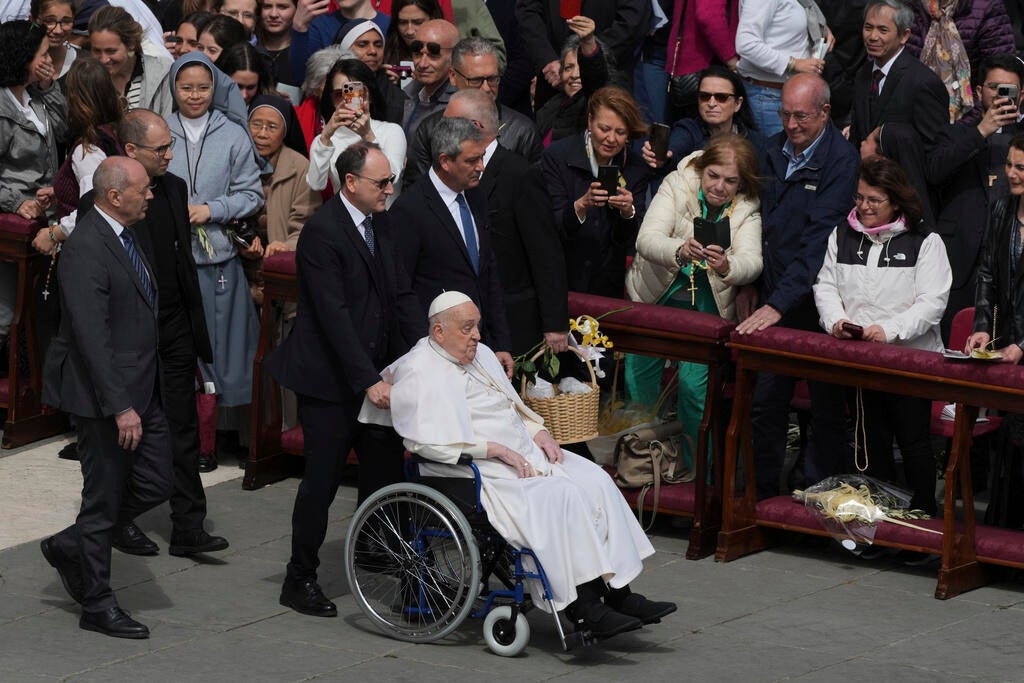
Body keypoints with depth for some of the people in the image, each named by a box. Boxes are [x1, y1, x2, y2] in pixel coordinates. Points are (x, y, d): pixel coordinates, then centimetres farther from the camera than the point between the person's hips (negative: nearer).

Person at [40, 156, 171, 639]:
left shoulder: (123, 237, 10)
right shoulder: (86, 247, -21)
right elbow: (92, 336, -25)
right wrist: (120, 406, -27)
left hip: (141, 390, 9)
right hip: (106, 396, -9)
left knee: (155, 484, 10)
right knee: (104, 499, 2)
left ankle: (72, 546, 27)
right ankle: (97, 606, 15)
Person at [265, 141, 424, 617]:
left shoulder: (381, 224, 7)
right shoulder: (321, 232, -18)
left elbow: (402, 295, 9)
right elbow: (334, 315, -23)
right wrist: (368, 381, -27)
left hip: (374, 372, 8)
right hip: (330, 378, -8)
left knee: (386, 467, 10)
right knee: (323, 478, -1)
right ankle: (300, 579, 10)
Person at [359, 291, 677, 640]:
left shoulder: (480, 354, 18)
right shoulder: (419, 371, -9)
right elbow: (424, 440, -20)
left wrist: (539, 432, 6)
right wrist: (494, 449, -20)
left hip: (523, 453, 9)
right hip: (477, 469, -9)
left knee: (595, 481, -12)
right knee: (561, 495, -28)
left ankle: (618, 593, -13)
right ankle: (582, 607, -29)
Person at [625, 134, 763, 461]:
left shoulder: (748, 207, -14)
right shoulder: (677, 185, -16)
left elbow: (751, 262, -28)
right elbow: (646, 240, -28)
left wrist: (727, 266, -52)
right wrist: (679, 250, -50)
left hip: (707, 303, -1)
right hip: (656, 295, 1)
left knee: (694, 383, -11)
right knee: (639, 377, 2)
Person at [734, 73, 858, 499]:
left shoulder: (841, 160, -14)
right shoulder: (775, 152, 8)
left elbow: (819, 242, -21)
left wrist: (779, 304, -26)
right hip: (773, 298, 6)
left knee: (827, 408, 4)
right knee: (765, 402, 7)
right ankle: (762, 495, 17)